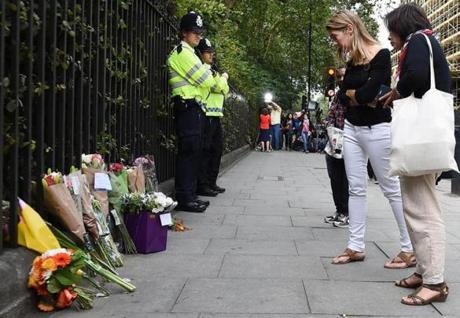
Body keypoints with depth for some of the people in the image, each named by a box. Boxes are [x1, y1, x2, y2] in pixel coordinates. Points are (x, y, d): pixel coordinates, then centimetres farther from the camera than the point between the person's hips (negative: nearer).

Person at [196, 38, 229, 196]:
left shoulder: (211, 70, 25)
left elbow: (225, 90, 20)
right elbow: (219, 86, -15)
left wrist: (222, 82, 2)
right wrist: (224, 77, 3)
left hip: (215, 115, 10)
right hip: (207, 115, -10)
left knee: (216, 150, 11)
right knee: (205, 151, -10)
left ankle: (211, 183, 18)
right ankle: (202, 185, -9)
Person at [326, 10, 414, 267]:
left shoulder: (381, 55, -14)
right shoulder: (353, 60, 10)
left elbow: (367, 93, -23)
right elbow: (342, 96, 6)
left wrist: (351, 92, -3)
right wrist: (358, 97, -13)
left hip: (377, 129, -8)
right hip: (352, 128, 8)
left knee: (392, 188, -1)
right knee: (356, 188, 7)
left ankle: (410, 249, 8)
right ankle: (356, 247, 13)